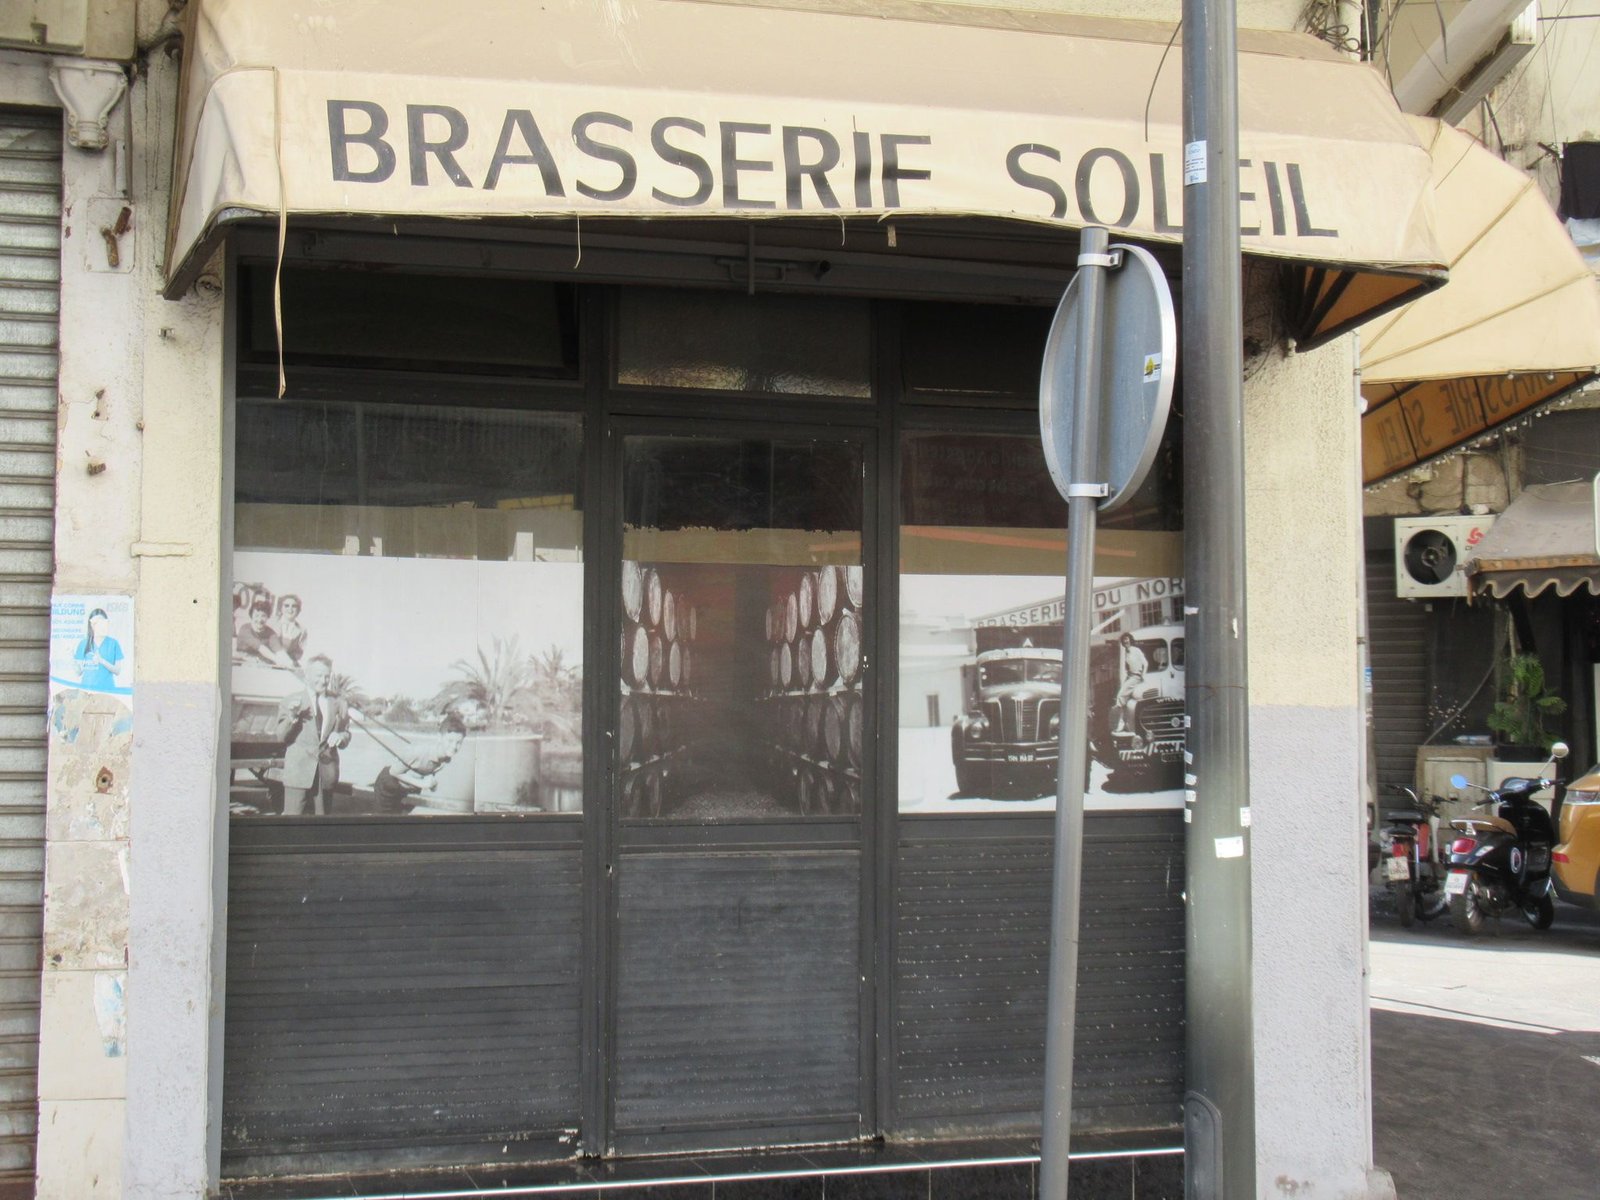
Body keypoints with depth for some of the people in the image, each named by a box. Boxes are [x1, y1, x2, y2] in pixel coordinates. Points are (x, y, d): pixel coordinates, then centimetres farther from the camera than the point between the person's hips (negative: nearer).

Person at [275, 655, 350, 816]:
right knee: (292, 817, -6)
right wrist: (291, 717, -20)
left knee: (323, 816, 7)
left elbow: (346, 735, 14)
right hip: (298, 771, -3)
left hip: (327, 771, 3)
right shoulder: (291, 700, 2)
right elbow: (281, 736, -3)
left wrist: (340, 737, -10)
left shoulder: (338, 703, 10)